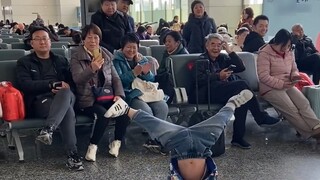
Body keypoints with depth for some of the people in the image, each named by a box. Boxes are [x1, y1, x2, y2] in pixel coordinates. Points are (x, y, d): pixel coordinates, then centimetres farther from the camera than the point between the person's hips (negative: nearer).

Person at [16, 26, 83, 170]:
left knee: (66, 92, -39)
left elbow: (72, 81, 15)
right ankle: (72, 155, -44)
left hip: (65, 98, 3)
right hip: (39, 101, -3)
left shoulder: (61, 60, 27)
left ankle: (48, 130, -53)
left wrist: (63, 87, -11)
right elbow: (25, 85, -3)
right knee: (67, 110, -39)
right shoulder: (24, 62, 16)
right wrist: (51, 84, -13)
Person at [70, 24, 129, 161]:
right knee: (104, 114, -33)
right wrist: (91, 69, -37)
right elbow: (77, 79, -18)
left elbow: (115, 78, 14)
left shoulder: (106, 55, 13)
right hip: (88, 99, -4)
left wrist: (119, 94, -4)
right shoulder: (76, 57, -2)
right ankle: (93, 146, -12)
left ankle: (117, 142, -5)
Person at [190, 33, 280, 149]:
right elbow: (198, 79, -7)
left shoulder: (223, 58, 26)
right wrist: (218, 76, -14)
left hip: (223, 91, 5)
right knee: (241, 84, -26)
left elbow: (241, 68, 13)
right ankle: (261, 117, -16)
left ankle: (238, 137, -28)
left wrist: (230, 51, 8)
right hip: (207, 93, -5)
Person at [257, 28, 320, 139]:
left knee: (304, 103, -20)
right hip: (271, 89, -6)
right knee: (291, 109, -24)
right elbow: (263, 76, -18)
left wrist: (295, 76, -4)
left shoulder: (289, 53, 12)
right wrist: (281, 84, -23)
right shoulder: (265, 53, -10)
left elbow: (294, 69, 22)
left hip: (288, 86, 7)